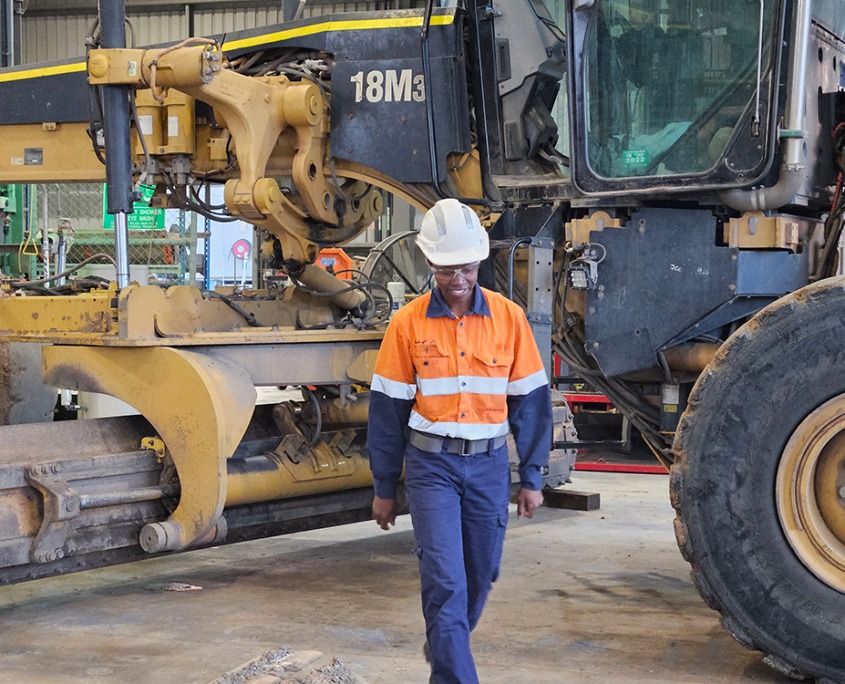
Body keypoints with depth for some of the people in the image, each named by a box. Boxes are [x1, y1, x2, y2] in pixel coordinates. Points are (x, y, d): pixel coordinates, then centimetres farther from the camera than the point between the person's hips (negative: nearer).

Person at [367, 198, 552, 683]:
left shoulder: (509, 317, -1)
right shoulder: (408, 323, -4)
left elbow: (530, 401, 4)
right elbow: (388, 409, 2)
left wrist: (532, 478, 3)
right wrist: (385, 489, 4)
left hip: (489, 463, 2)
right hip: (431, 465, -2)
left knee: (480, 575, 14)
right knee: (445, 581, -10)